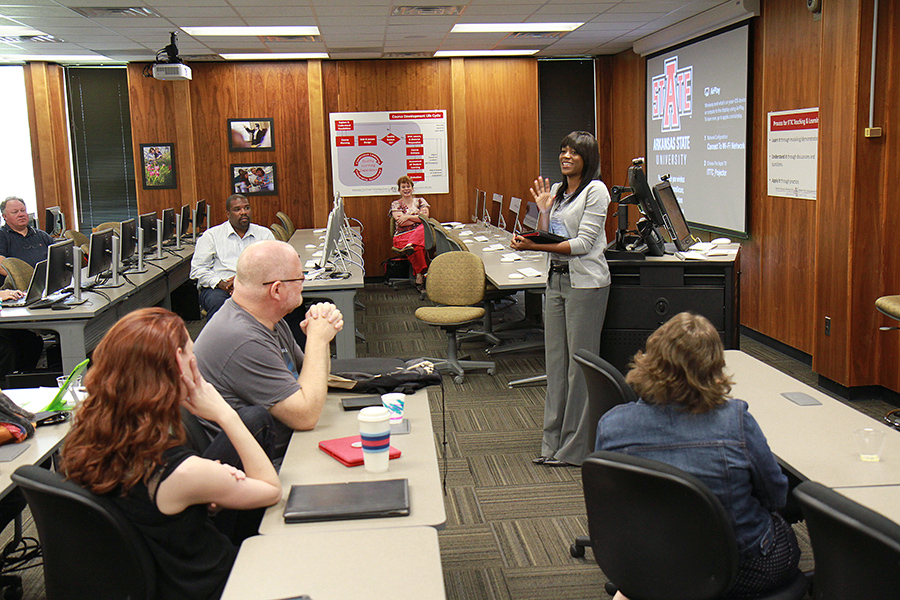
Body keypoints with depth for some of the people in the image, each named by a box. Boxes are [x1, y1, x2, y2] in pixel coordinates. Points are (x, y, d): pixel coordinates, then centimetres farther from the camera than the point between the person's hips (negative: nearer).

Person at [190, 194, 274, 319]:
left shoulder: (265, 234, 18)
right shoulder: (211, 235, 14)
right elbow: (198, 269, 7)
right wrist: (221, 284, -11)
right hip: (219, 288, -1)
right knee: (217, 302, -37)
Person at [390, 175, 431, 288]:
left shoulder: (420, 201, 19)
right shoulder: (395, 204, 15)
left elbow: (425, 218, 2)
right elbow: (400, 222, -1)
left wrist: (408, 217, -7)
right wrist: (419, 216, -3)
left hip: (420, 232, 2)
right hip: (402, 235, -1)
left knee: (423, 227, -38)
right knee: (418, 247, -37)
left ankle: (410, 246, -58)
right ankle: (419, 275, -40)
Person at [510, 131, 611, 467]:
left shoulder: (595, 190, -7)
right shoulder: (556, 190, 15)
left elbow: (583, 243, -15)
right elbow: (547, 240, 14)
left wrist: (534, 247, -19)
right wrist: (544, 210, 0)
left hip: (585, 282, -7)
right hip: (556, 279, 8)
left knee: (580, 362, -3)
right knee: (556, 361, 9)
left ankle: (575, 448, 4)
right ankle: (553, 443, 16)